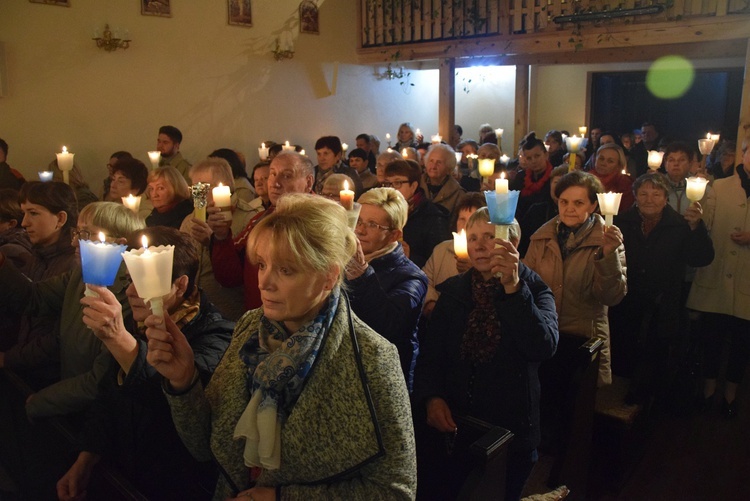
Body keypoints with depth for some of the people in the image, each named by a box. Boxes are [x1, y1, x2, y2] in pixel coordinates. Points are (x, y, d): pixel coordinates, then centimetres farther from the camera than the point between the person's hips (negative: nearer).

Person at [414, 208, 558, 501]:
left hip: (510, 432, -1)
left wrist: (513, 287, -30)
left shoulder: (534, 290, -4)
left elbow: (544, 347, -23)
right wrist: (431, 398, -17)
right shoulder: (452, 290, 3)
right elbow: (430, 354, 0)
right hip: (450, 427, 2)